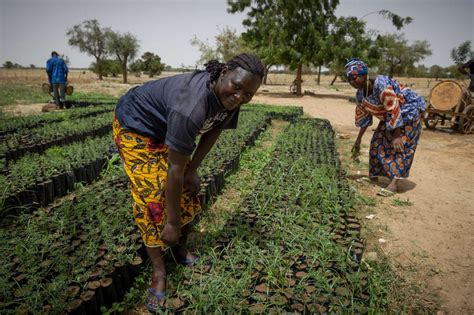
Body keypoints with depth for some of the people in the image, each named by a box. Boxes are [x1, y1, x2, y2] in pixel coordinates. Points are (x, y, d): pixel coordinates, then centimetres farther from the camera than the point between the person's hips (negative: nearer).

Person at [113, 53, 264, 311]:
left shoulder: (229, 97, -17)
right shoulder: (192, 105, -42)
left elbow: (214, 131, -1)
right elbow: (175, 169, -37)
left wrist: (192, 170, -5)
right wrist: (172, 222, -28)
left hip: (166, 128, 8)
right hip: (135, 127, -7)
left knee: (186, 189, 8)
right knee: (153, 196, -14)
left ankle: (180, 249, 30)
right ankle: (158, 273, 3)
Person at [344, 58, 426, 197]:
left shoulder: (381, 84, -32)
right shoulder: (360, 93, -6)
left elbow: (394, 110, -31)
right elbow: (363, 117, 5)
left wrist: (397, 136, -28)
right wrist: (358, 140, 10)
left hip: (409, 112, -8)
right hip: (388, 116, 8)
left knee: (400, 146, -16)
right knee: (378, 142, 4)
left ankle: (394, 183, -20)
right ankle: (373, 176, 15)